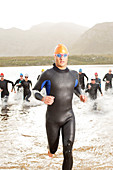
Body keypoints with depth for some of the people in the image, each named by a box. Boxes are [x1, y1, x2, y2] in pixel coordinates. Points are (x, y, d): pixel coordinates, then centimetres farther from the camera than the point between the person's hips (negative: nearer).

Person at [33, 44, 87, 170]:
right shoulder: (48, 74, -11)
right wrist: (43, 98, -24)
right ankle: (52, 149, 57)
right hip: (52, 119, -1)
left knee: (68, 152, -13)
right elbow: (34, 91, -2)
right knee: (53, 149, 18)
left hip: (68, 117, 1)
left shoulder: (73, 74, 2)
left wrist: (80, 96, 3)